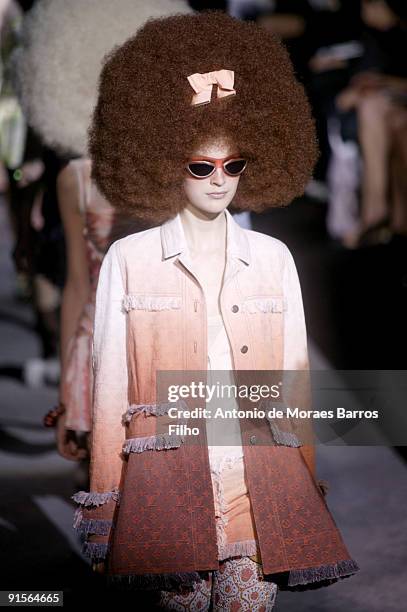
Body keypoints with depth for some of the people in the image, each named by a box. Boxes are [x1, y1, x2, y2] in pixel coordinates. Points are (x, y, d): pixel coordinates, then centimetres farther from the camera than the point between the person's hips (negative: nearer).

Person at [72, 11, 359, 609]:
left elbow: (294, 378, 14)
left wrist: (308, 489, 9)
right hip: (168, 479, -1)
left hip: (262, 482, 2)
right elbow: (110, 386, 5)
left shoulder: (273, 259, 12)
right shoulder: (128, 259, 5)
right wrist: (103, 506, 2)